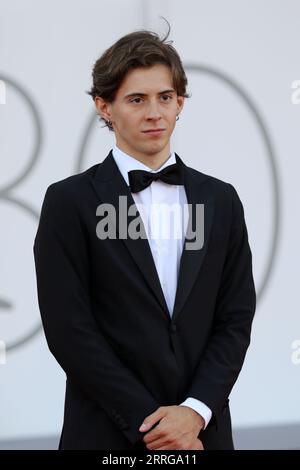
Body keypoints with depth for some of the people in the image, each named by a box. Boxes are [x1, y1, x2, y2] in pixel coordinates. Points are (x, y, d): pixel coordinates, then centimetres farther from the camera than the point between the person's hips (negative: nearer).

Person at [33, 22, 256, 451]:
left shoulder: (222, 200, 8)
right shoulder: (69, 202, -4)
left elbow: (236, 319, 3)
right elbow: (69, 331, -9)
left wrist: (195, 411, -11)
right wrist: (149, 423, -12)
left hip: (203, 433, 3)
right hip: (109, 435, -3)